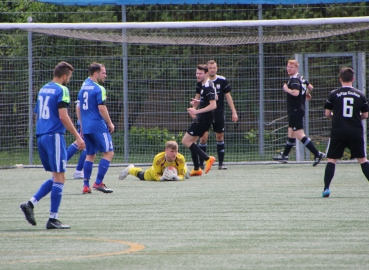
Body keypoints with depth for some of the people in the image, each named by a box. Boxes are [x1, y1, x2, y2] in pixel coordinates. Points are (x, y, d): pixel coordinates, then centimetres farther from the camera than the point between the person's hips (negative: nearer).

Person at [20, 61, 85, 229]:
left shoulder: (43, 89, 17)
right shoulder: (61, 90, -8)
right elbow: (63, 116, -16)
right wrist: (78, 137, -13)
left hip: (41, 135, 8)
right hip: (54, 136, -8)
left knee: (56, 177, 15)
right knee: (59, 178, -3)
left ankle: (30, 204, 3)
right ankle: (53, 219, -5)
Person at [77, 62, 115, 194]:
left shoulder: (83, 87, 13)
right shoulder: (99, 89, -12)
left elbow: (78, 108, 18)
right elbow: (102, 108, -17)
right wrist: (110, 124, -6)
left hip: (85, 127, 8)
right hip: (98, 126, -8)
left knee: (90, 155, 14)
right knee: (108, 153, -2)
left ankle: (86, 185, 9)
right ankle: (98, 183, -10)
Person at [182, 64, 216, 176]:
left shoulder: (208, 87, -18)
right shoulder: (204, 85, 13)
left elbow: (213, 105, -26)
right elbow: (214, 98, 30)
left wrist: (197, 111, -28)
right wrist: (199, 102, 15)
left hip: (203, 119, -10)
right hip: (201, 119, 10)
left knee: (186, 141, -9)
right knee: (191, 141, 15)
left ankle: (207, 159, -12)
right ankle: (196, 169, 19)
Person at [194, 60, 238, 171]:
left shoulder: (222, 81, -1)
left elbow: (228, 96, 4)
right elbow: (197, 97, 8)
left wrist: (234, 112, 0)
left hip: (219, 113, 1)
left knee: (220, 137, 5)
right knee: (203, 137, -10)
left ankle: (221, 163, 11)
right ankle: (201, 163, -1)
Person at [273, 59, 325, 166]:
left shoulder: (294, 80, -17)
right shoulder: (301, 78, 12)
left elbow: (296, 93, -31)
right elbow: (310, 87, 23)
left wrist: (286, 89, -16)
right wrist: (307, 94, 42)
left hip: (295, 111, -10)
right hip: (299, 109, 10)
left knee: (299, 134, -12)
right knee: (291, 133, 19)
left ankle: (317, 154, -16)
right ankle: (284, 155, 30)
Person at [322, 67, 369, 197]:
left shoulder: (334, 94, -2)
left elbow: (327, 113, 2)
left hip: (338, 132, -1)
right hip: (356, 132, 1)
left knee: (331, 159, 7)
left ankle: (326, 188, -4)